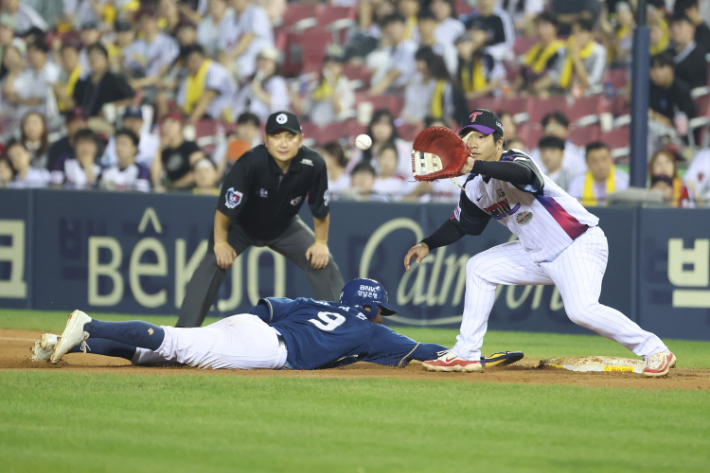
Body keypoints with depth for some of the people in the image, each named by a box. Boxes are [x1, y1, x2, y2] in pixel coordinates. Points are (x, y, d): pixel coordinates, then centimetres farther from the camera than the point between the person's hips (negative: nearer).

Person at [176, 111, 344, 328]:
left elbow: (320, 210, -11)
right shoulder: (251, 162, -37)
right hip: (241, 226, -3)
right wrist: (220, 242, -25)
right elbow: (225, 209, -26)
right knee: (213, 263, -24)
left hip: (284, 228, 3)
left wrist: (321, 242, -11)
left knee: (323, 263, -9)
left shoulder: (313, 165, -28)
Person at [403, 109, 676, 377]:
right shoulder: (474, 187, 4)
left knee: (581, 310, -28)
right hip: (538, 254, 9)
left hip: (581, 244, -9)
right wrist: (427, 245, 2)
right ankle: (466, 355, 14)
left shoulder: (514, 161, -21)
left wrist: (475, 166, -60)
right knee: (479, 268, 8)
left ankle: (654, 350, -15)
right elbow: (460, 224, 18)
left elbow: (522, 174, -47)